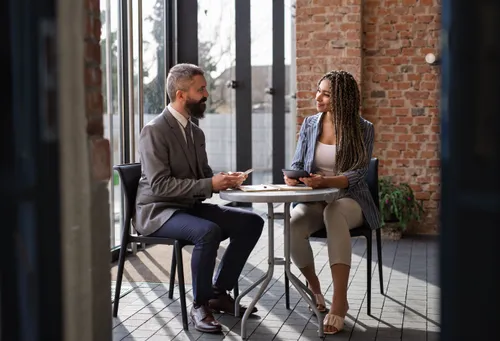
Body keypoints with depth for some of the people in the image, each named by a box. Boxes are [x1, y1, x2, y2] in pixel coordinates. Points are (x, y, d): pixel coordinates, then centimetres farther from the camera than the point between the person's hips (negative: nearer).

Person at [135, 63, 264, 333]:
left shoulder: (196, 132, 11)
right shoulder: (155, 131, -15)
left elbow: (203, 175, 17)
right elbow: (159, 185, -23)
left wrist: (224, 179, -7)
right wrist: (210, 184, -27)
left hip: (190, 206, 8)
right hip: (157, 212, -8)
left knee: (252, 222, -5)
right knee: (208, 231, -35)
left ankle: (219, 292, 4)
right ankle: (200, 305, -16)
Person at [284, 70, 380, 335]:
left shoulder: (362, 129, -4)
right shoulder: (310, 124, 8)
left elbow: (358, 174, -11)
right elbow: (297, 163, 7)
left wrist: (325, 181, -29)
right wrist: (292, 177, -18)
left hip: (349, 199, -3)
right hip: (314, 200, 3)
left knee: (334, 213, -41)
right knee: (292, 225, -32)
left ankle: (340, 300, -40)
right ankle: (313, 286, -2)